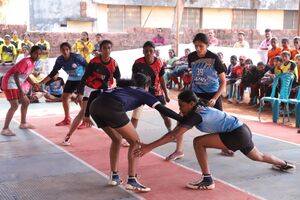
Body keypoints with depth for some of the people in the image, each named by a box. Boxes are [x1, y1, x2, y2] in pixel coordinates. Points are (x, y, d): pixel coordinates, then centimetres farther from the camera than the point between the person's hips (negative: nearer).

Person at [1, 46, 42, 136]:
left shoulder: (32, 64, 9)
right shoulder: (26, 61, -21)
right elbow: (16, 75, -27)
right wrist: (20, 90, -32)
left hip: (15, 84, 10)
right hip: (9, 83, -10)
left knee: (26, 102, 17)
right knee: (15, 106, -17)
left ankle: (23, 123, 31)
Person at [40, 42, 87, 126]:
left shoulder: (76, 57, -26)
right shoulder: (60, 60, -11)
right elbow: (53, 73, -5)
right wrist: (41, 83, -9)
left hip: (82, 79, -6)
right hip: (71, 80, 7)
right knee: (64, 97, 7)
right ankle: (67, 119, 23)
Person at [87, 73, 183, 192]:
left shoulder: (121, 87, 38)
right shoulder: (143, 93, 24)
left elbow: (93, 93, 32)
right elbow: (162, 109, 12)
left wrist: (87, 114, 32)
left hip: (94, 106, 7)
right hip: (112, 108, -7)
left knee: (117, 139, 27)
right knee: (135, 141, 9)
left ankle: (114, 177, 30)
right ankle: (131, 181, 5)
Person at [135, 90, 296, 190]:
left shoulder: (195, 115, -19)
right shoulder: (201, 108, 6)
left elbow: (174, 135, -27)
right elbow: (176, 130, 13)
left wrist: (149, 147, -29)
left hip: (237, 134, -10)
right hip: (242, 130, 10)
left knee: (198, 142, -17)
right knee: (258, 156, 36)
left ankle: (207, 180, -8)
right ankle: (284, 164, 60)